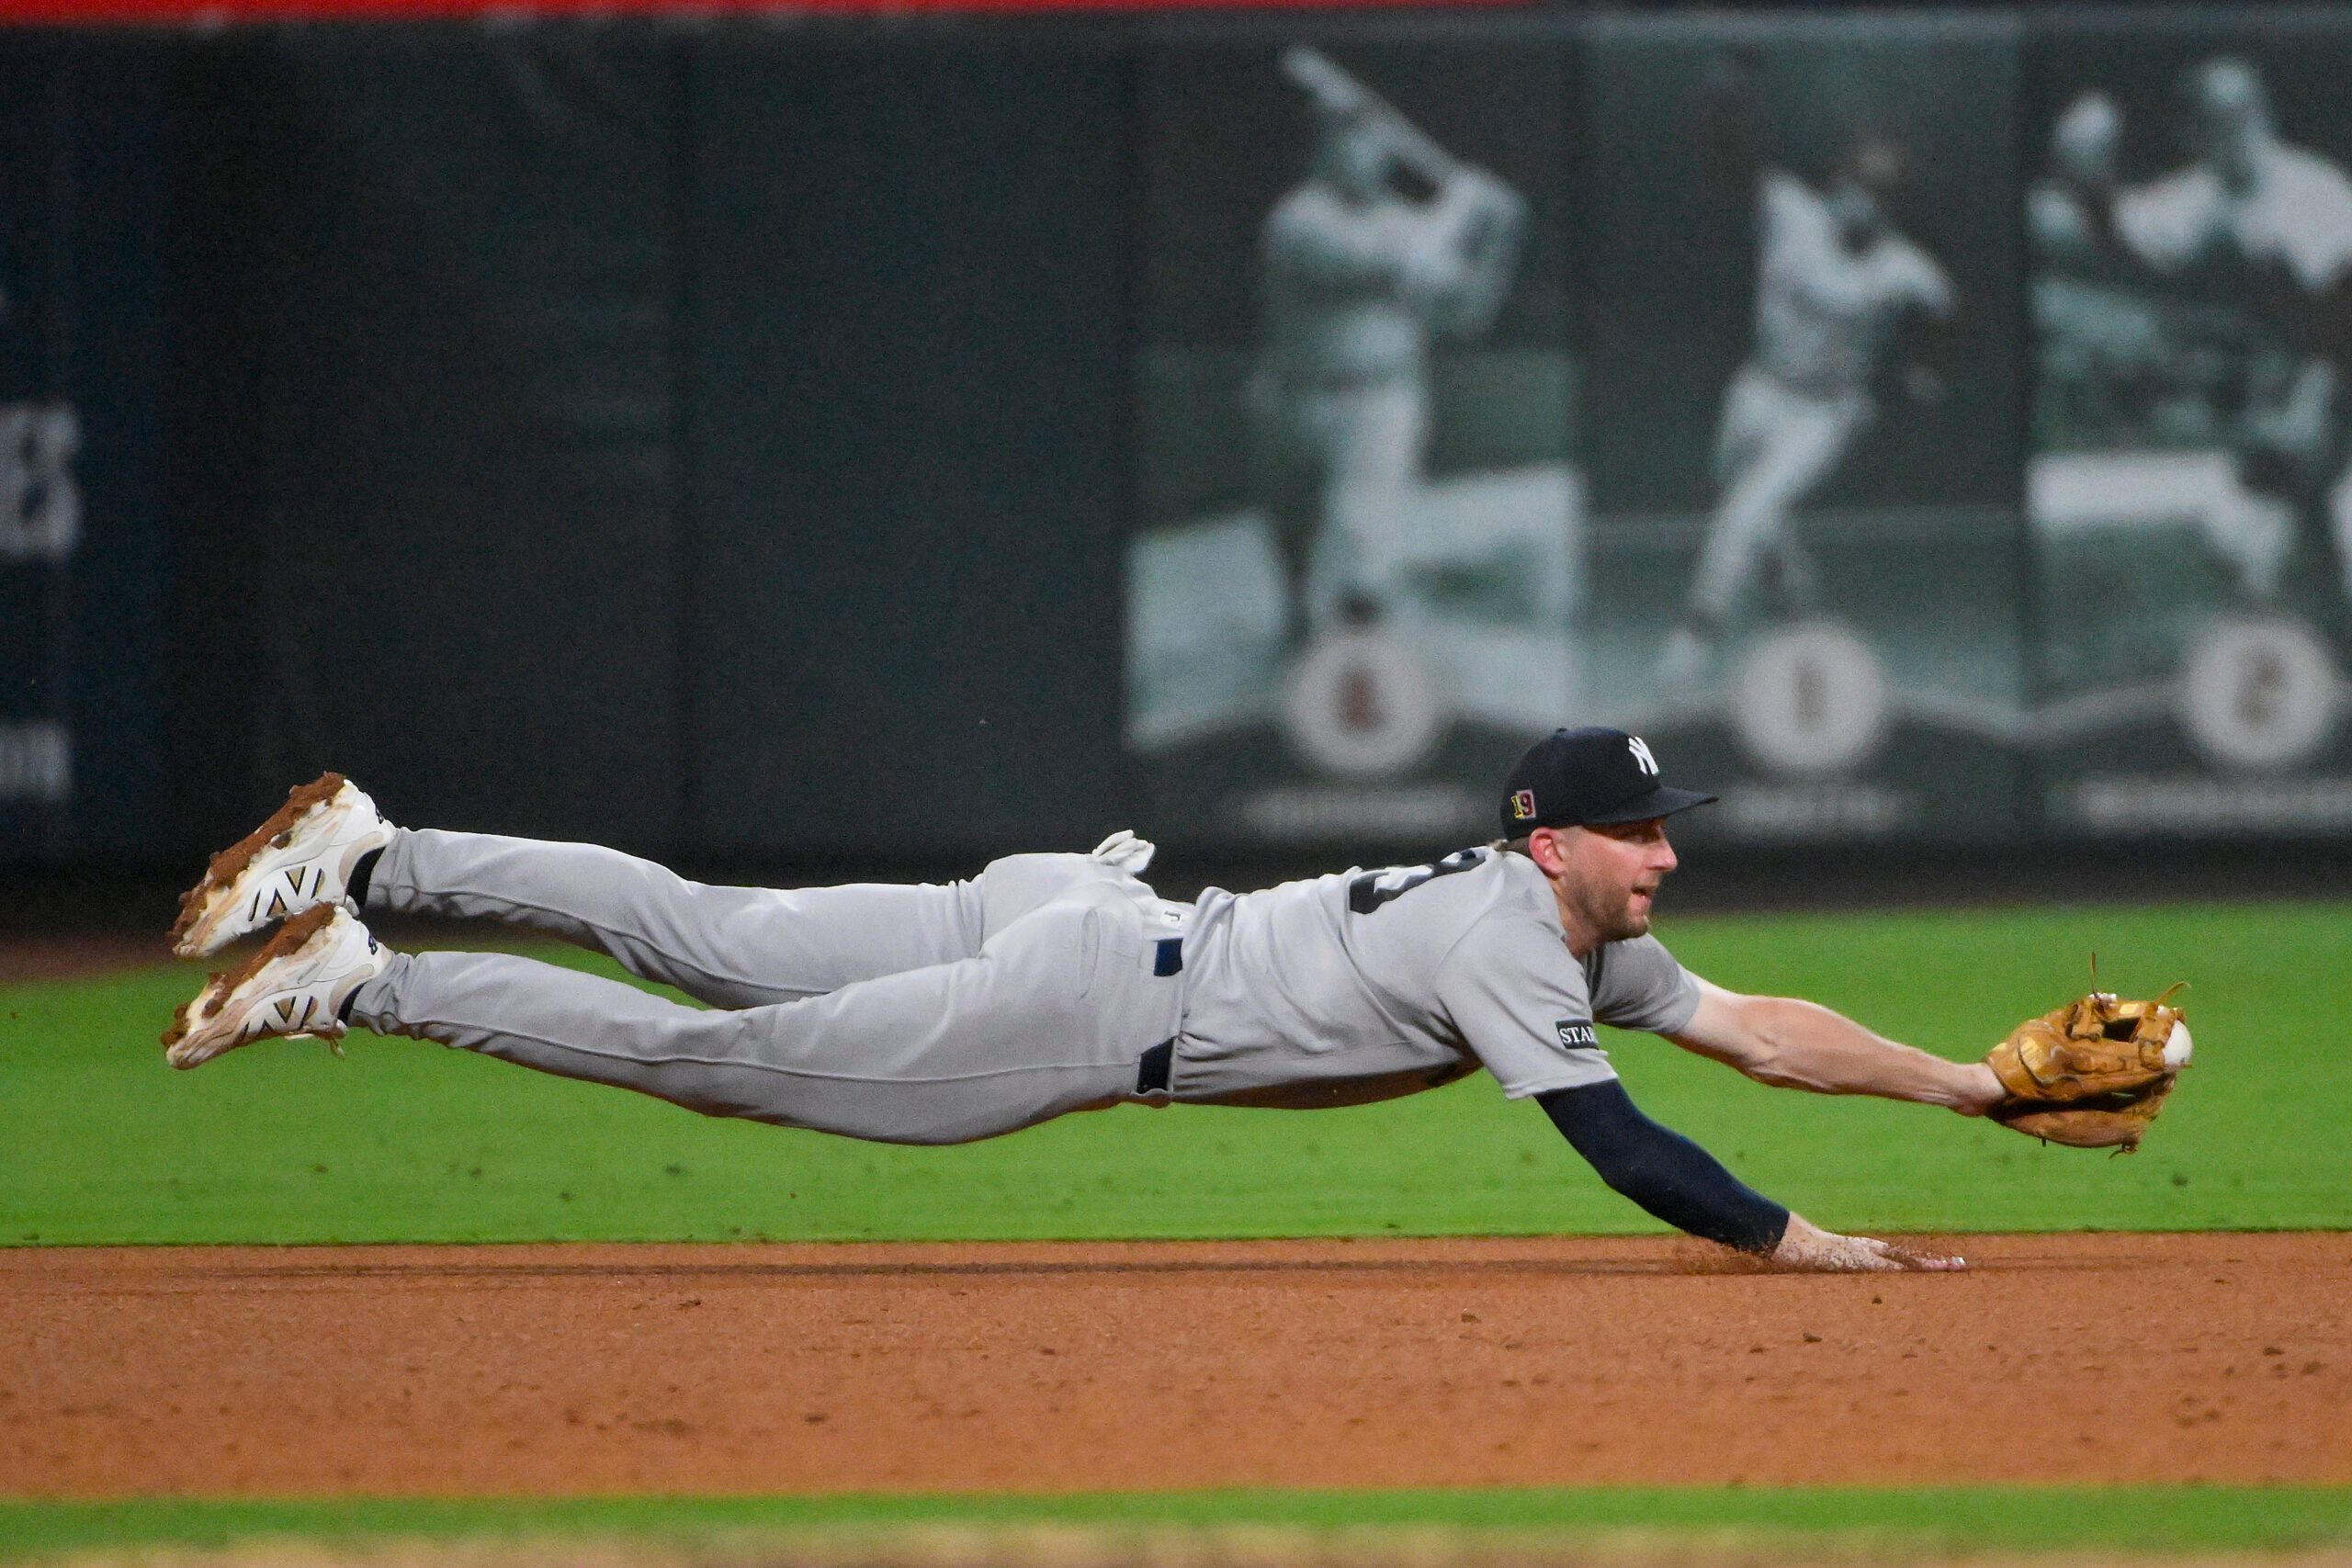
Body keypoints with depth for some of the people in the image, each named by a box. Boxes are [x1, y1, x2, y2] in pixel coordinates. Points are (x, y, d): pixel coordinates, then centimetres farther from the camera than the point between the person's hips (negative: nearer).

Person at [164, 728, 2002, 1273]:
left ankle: (371, 856, 10)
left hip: (1071, 914, 8)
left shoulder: (1574, 926, 10)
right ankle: (360, 985, -5)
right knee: (713, 1048, -4)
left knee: (695, 940, 10)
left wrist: (1971, 1083, 8)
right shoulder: (1511, 950, -18)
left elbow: (1745, 1024, 13)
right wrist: (1799, 1244, -21)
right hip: (1074, 1004, -8)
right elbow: (1622, 1148, -24)